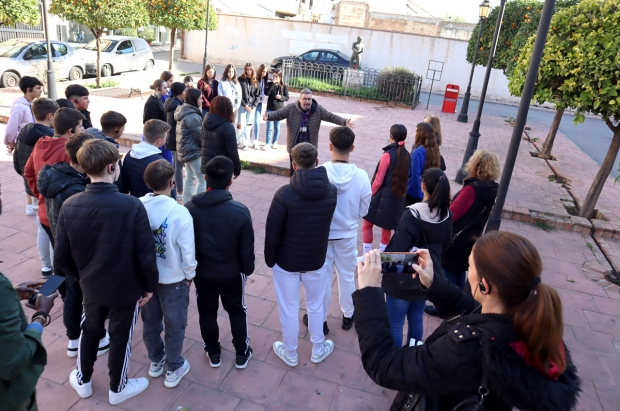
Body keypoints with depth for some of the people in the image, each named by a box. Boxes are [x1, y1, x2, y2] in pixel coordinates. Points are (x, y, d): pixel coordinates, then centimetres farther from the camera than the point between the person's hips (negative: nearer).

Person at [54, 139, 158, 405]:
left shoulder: (69, 206, -14)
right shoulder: (131, 206, -27)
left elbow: (61, 257, -5)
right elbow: (146, 254, -22)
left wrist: (82, 275, 14)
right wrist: (150, 285, -5)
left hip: (91, 286, 4)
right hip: (126, 288, -4)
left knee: (90, 331, 28)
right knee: (121, 338, 17)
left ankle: (83, 381, 49)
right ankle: (117, 389, 40)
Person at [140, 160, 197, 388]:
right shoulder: (179, 212, -26)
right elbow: (188, 251, -19)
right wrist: (190, 275, -1)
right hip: (173, 279, -4)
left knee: (150, 321, 24)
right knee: (174, 324, 16)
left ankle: (156, 361, 44)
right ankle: (173, 369, 32)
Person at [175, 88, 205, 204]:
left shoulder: (183, 112, 9)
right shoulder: (193, 116, -21)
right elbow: (199, 136, -18)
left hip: (185, 150, 10)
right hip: (193, 151, -10)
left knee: (189, 178, 17)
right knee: (202, 179, -1)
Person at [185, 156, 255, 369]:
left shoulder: (189, 209, -17)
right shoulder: (240, 211, -24)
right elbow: (247, 249, -14)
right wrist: (248, 269, 5)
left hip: (202, 273, 2)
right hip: (232, 274, -1)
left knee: (207, 312, 23)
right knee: (237, 311, 21)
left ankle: (213, 353, 41)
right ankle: (242, 353, 35)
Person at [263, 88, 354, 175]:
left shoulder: (318, 109, -7)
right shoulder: (291, 108, -9)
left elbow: (331, 117, -4)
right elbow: (278, 114, -9)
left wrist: (344, 122, -16)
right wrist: (268, 116, -30)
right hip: (294, 147, 0)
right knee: (294, 171, 12)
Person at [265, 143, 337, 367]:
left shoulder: (285, 193, -24)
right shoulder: (331, 191, -12)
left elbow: (272, 233, -16)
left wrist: (270, 260, 0)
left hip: (287, 262, -3)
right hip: (316, 261, 3)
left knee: (288, 310, 16)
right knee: (315, 306, 24)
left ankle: (290, 354, 37)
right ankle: (318, 350, 42)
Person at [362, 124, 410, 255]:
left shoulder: (387, 154, -17)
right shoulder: (407, 155, 1)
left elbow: (378, 180, -14)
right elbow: (406, 177, 7)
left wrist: (370, 195, -1)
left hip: (383, 197, -6)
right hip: (398, 198, 6)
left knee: (367, 223, 11)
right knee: (387, 227, 16)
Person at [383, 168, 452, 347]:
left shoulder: (413, 214, -25)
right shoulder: (447, 215, -5)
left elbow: (397, 248, -23)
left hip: (403, 279, -6)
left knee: (395, 324, 10)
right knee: (416, 320, 23)